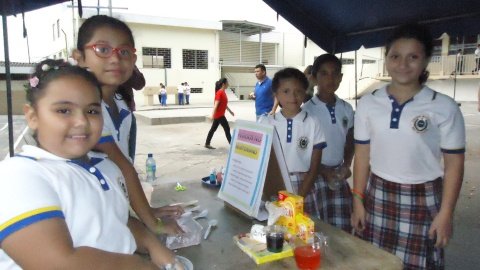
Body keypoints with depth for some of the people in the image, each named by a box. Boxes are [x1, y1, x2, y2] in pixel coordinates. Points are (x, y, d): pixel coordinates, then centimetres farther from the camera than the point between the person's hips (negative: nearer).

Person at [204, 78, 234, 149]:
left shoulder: (223, 92, 12)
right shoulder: (219, 92, -16)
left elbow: (224, 104, 23)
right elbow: (216, 104, -24)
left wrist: (230, 111, 29)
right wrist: (213, 114, -29)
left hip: (219, 114, 10)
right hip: (219, 115, -10)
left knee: (213, 129, 12)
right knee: (227, 129, -3)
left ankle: (207, 144, 17)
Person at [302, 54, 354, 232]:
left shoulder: (346, 109, 4)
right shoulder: (307, 110, -9)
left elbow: (349, 143, 12)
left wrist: (346, 166, -5)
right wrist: (324, 170, -15)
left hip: (338, 175, 4)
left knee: (342, 228, 6)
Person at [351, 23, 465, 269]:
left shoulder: (444, 108, -8)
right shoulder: (368, 104, -2)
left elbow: (454, 164, -3)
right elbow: (362, 156, 3)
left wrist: (446, 214, -6)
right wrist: (358, 201, 3)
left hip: (423, 200, -2)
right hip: (378, 196, 2)